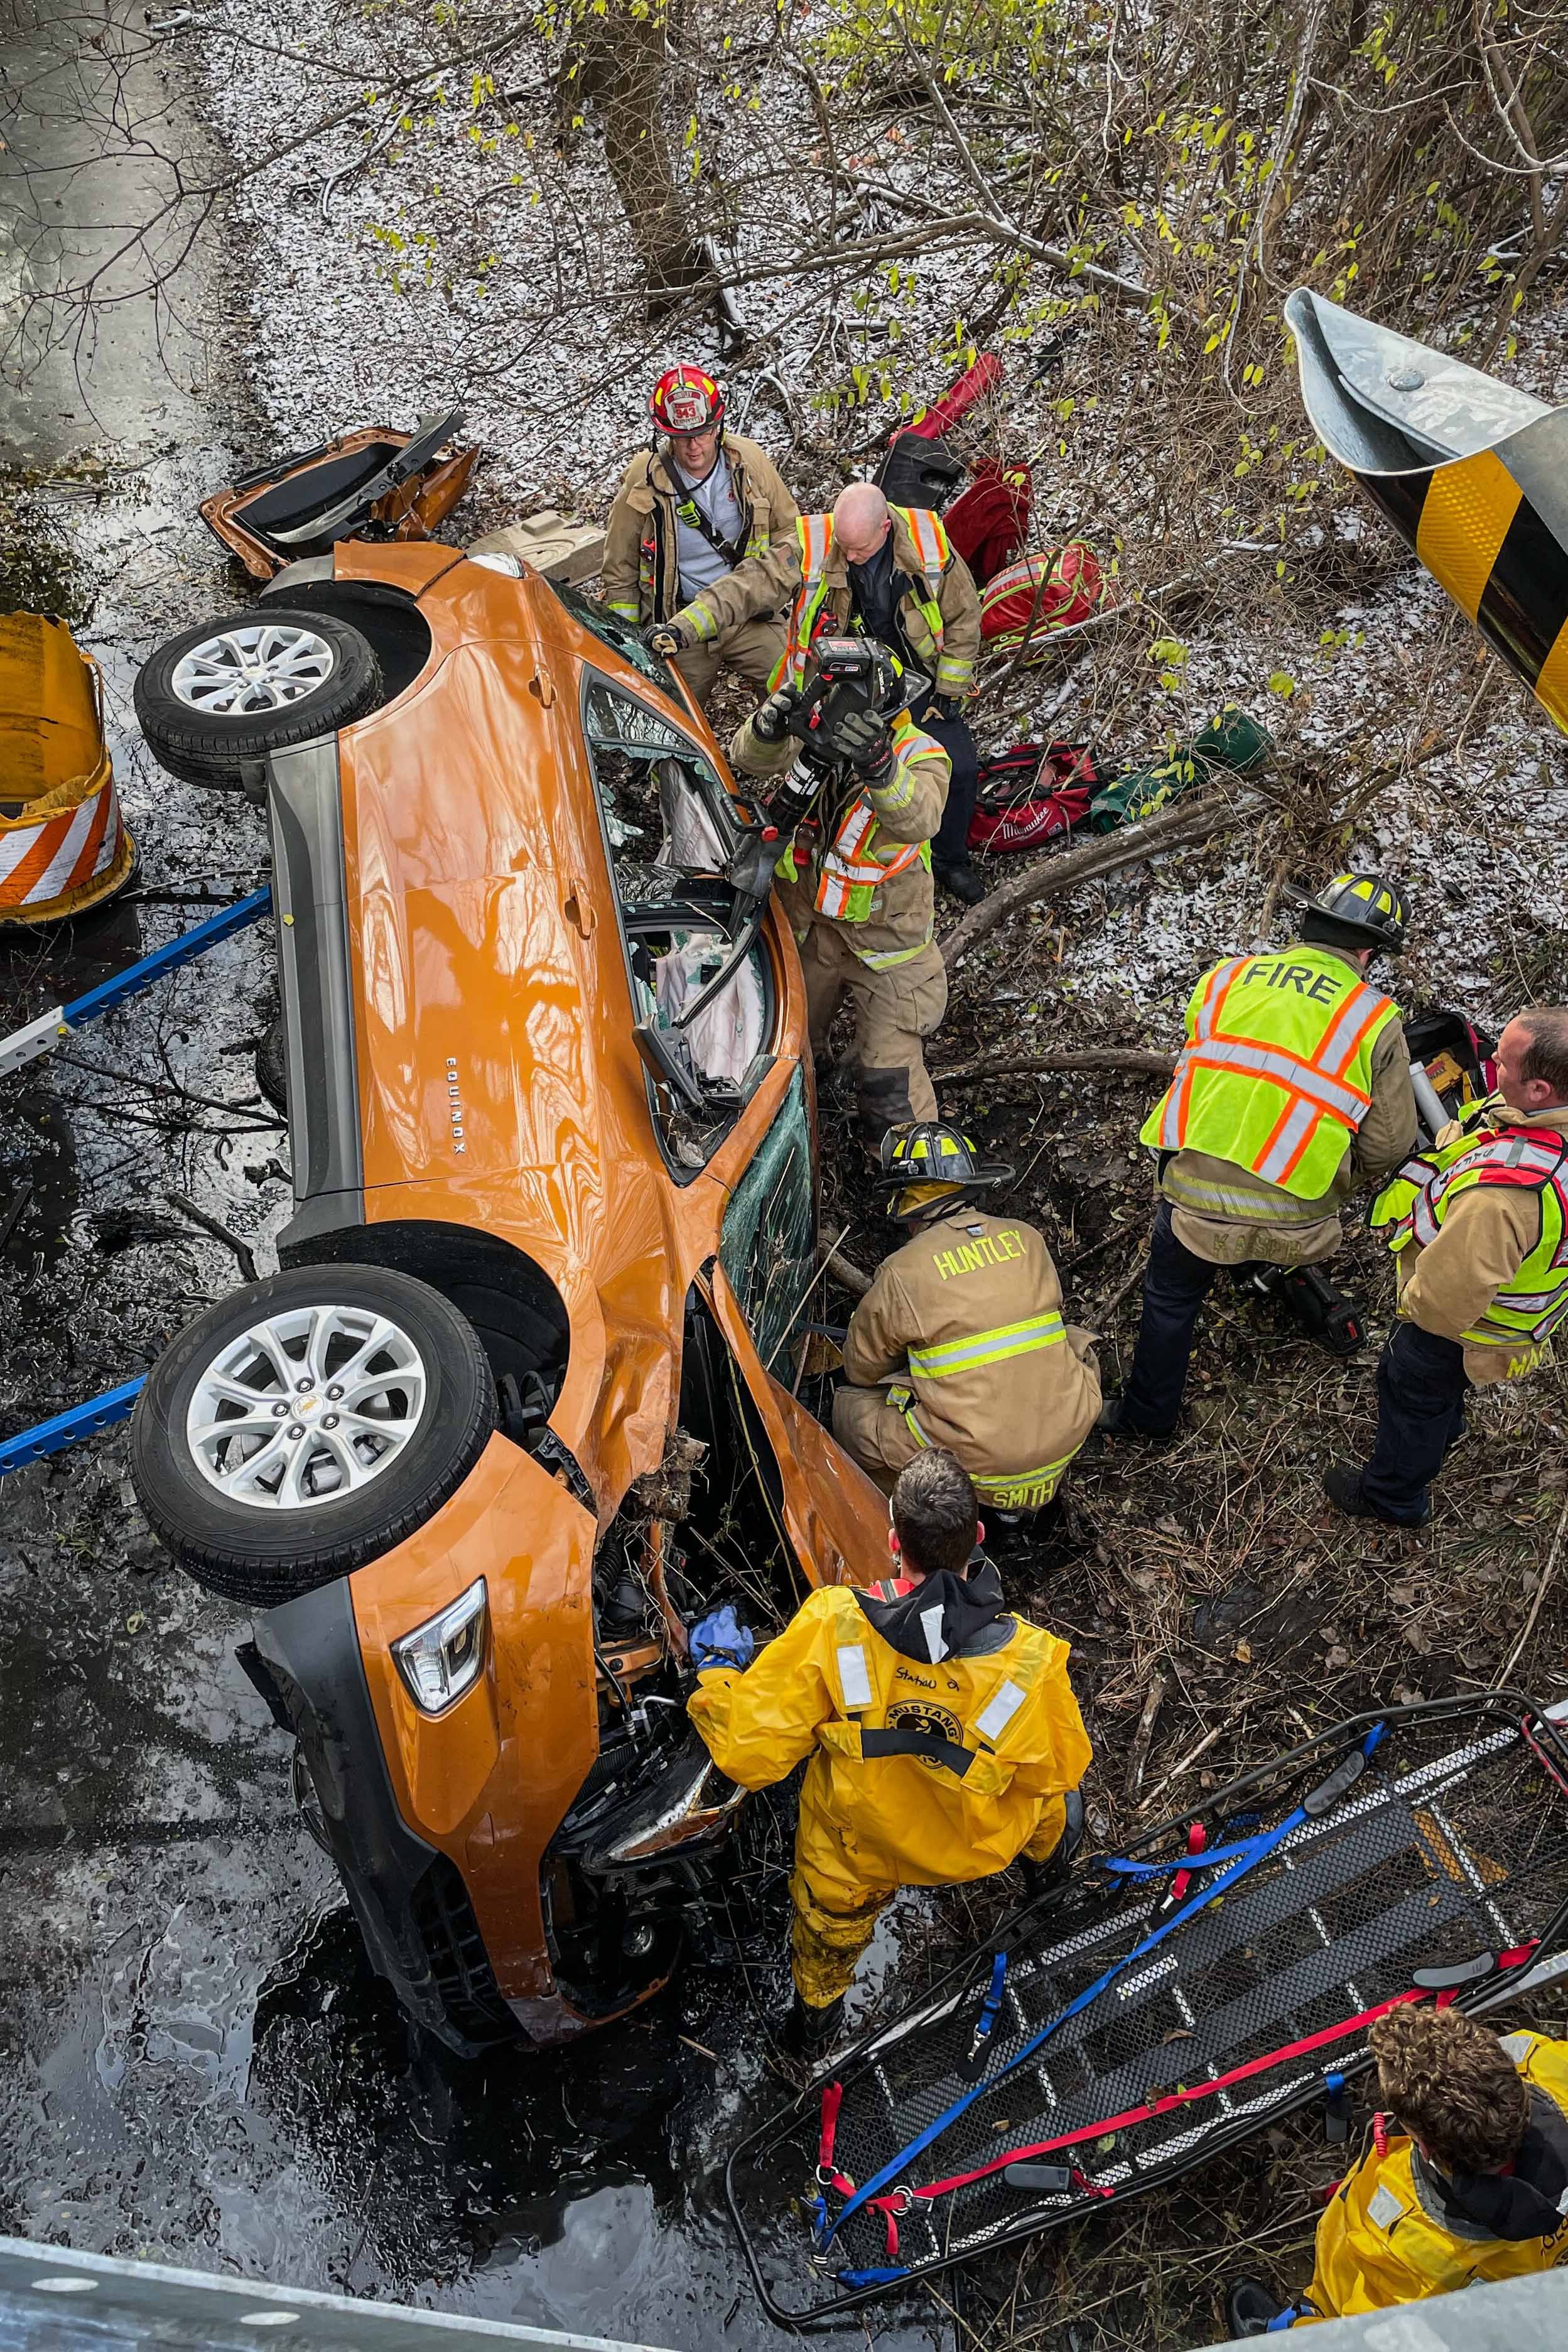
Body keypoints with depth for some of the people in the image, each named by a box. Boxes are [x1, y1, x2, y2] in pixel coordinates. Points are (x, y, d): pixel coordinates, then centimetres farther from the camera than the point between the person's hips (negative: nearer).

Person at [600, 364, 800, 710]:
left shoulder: (748, 460, -2)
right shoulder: (644, 480, -7)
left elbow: (789, 529, 13)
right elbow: (619, 572, 2)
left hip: (749, 615, 1)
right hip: (676, 623, -1)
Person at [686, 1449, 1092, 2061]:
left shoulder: (832, 1628, -35)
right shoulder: (1031, 1660, -32)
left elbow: (747, 1752, -26)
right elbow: (1059, 1768, -11)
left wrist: (718, 1669, -7)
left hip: (853, 1856, 0)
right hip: (976, 1848, 0)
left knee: (829, 1924, 35)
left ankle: (816, 2012, 63)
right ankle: (1052, 1847, 65)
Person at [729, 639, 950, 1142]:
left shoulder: (920, 756, -19)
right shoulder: (814, 738, -8)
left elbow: (918, 819, -40)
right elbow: (750, 759, -20)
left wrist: (878, 765, -59)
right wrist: (770, 727, -44)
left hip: (884, 928, -4)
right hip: (805, 922, 4)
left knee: (889, 1072, -6)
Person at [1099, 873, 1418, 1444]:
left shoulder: (1228, 977, 4)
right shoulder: (1377, 1021, -2)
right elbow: (1388, 1143, -1)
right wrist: (1337, 1189, 19)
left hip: (1197, 1192, 1)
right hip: (1293, 1218, -1)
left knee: (1170, 1300, 22)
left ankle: (1147, 1416, 35)